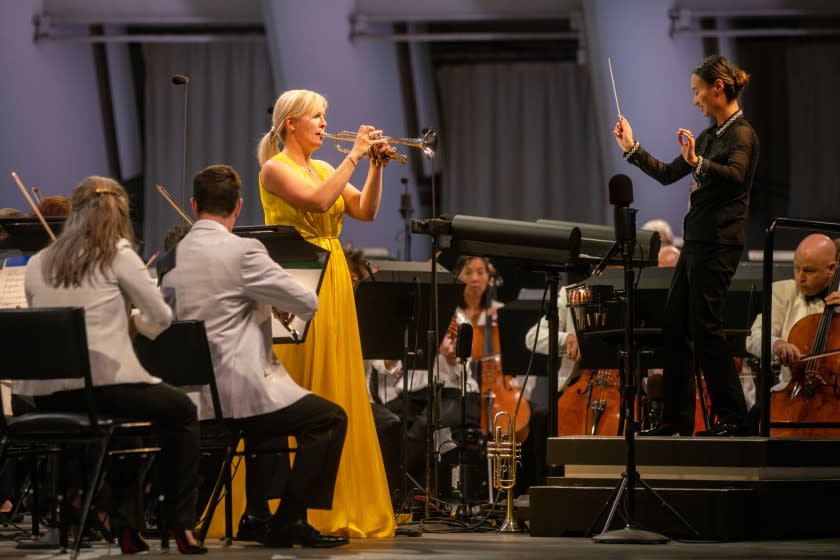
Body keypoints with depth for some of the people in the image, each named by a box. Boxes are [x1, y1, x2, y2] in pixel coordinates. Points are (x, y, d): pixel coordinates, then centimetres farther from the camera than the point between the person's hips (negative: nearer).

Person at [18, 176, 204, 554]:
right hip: (100, 385, -5)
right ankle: (182, 524, 19)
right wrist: (134, 321, 26)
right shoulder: (117, 255, -1)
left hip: (45, 395, 5)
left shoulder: (37, 265, 12)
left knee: (126, 414, 36)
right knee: (181, 410, 23)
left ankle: (128, 525, 29)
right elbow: (161, 318, 3)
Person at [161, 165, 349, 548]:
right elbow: (307, 303, -11)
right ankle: (288, 522, 0)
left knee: (268, 420, 35)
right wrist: (279, 299, 13)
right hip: (237, 391, -8)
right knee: (329, 419, 6)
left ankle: (258, 516, 33)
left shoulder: (175, 255, 6)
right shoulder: (242, 252, -15)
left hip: (192, 396, 8)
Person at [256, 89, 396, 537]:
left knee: (337, 392, 6)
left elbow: (365, 211, 10)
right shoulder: (275, 168, -5)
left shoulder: (324, 168, 17)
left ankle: (334, 507, 10)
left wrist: (376, 165, -1)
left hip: (333, 287, 8)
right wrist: (354, 156, -15)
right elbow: (319, 201, -21)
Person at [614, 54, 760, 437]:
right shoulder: (711, 135, 18)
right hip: (697, 240, 10)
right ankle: (677, 419, 13)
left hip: (718, 242, -10)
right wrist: (631, 149, 23)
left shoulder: (741, 134, -10)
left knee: (704, 327, -10)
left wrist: (698, 162, -44)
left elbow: (735, 175, -30)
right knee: (674, 326, 9)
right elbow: (667, 175, 24)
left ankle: (734, 417, -6)